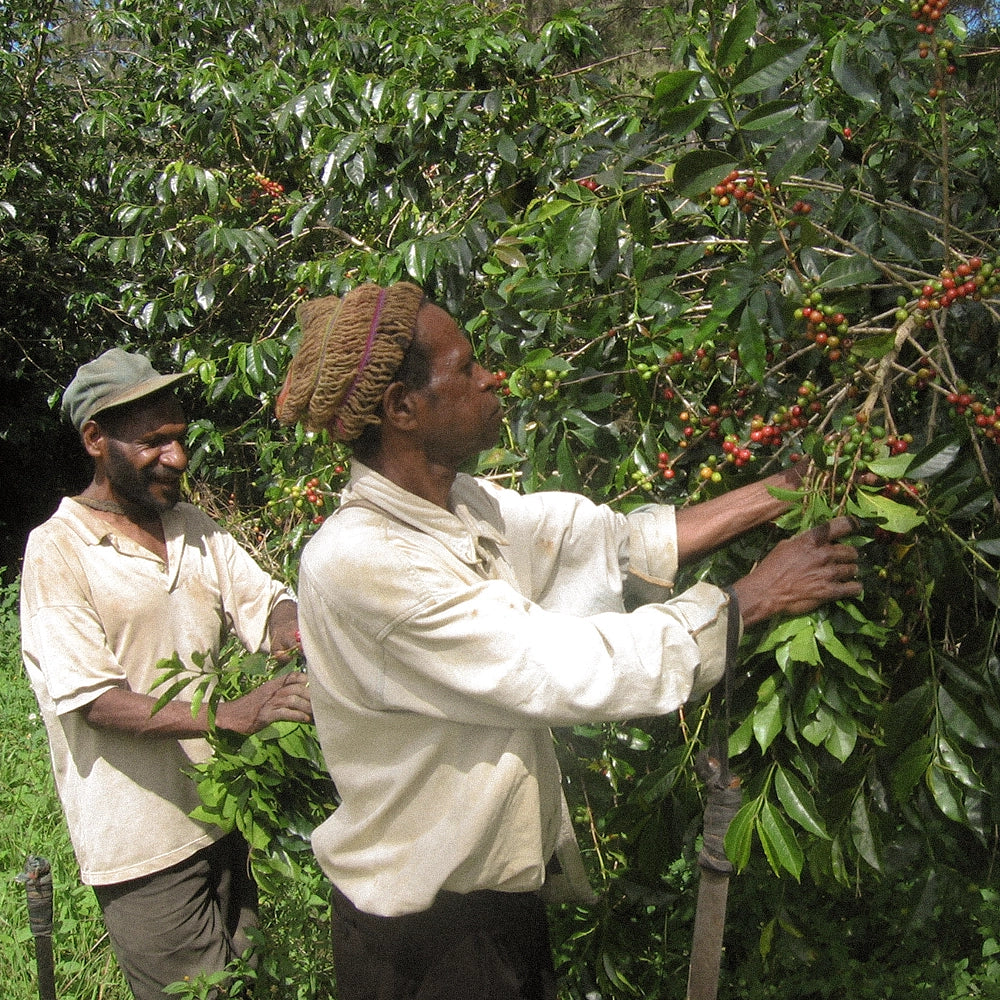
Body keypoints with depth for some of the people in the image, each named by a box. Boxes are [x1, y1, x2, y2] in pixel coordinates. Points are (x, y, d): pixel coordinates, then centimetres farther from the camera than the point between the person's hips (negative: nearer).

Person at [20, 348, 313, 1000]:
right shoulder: (58, 550, -14)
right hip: (144, 841, -6)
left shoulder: (195, 528, 7)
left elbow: (265, 599, 2)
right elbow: (94, 699, -20)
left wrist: (289, 626, -24)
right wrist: (228, 715, -32)